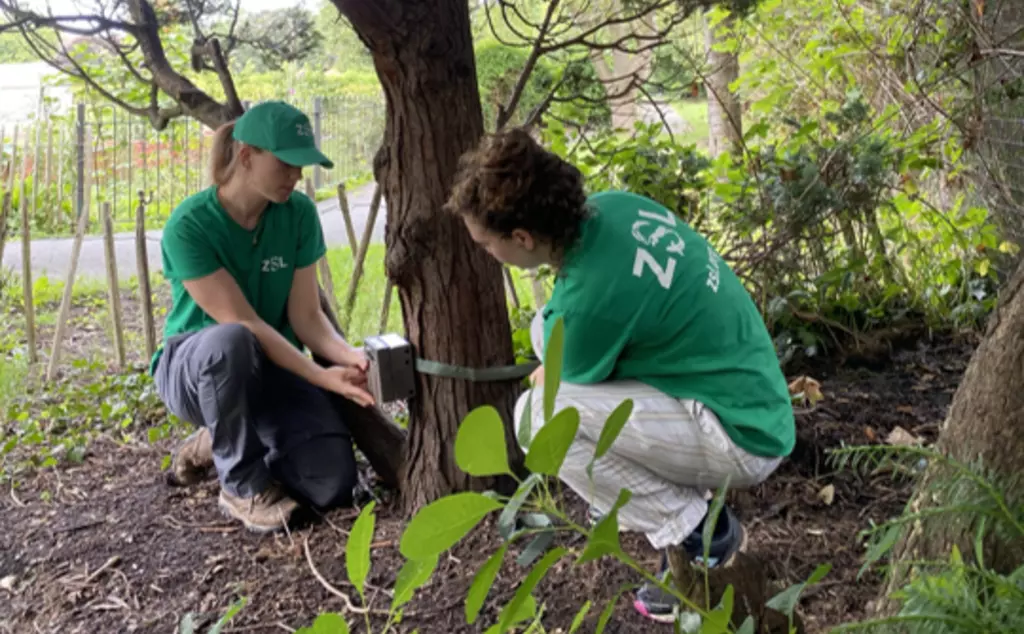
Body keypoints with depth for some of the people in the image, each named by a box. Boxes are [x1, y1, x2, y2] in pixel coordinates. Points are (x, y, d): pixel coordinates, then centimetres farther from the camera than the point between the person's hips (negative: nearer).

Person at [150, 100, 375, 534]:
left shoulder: (298, 214, -8)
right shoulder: (190, 224, -21)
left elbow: (305, 315, -9)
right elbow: (242, 323, -26)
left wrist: (347, 355, -29)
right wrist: (320, 376, -33)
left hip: (272, 365, 4)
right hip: (193, 367, -4)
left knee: (332, 482, -19)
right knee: (229, 341, -42)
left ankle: (221, 443, 12)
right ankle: (244, 483, -17)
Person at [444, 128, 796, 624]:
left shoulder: (589, 297, -28)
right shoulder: (612, 206, -5)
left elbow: (564, 391, -6)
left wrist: (547, 381, 14)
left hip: (744, 438, -9)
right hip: (750, 396, 9)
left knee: (537, 413, -19)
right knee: (548, 329, 9)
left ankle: (700, 537, -3)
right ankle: (659, 493, 15)